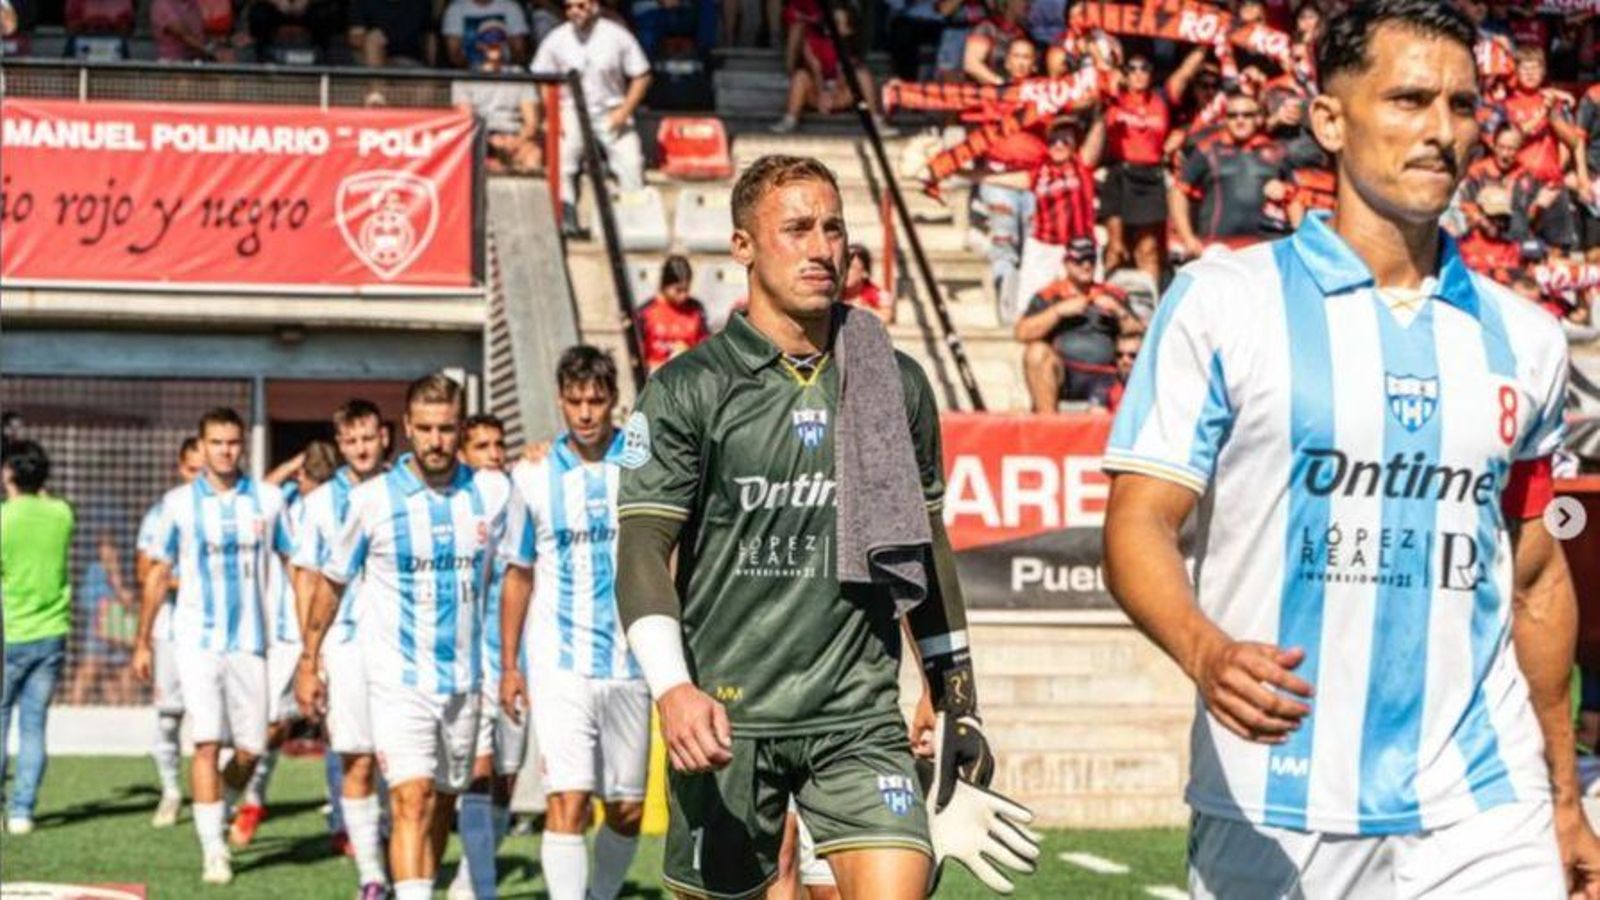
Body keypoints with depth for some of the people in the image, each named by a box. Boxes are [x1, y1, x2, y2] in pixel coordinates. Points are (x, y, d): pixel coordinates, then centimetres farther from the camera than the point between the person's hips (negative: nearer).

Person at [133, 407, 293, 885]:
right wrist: (143, 642, 8)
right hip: (197, 641, -2)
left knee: (250, 751, 3)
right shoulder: (179, 503, 2)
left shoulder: (267, 500, 4)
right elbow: (158, 574, 9)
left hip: (250, 643, 2)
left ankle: (217, 810, 32)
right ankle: (213, 852, -8)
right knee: (207, 744, -11)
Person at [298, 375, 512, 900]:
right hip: (398, 678, -3)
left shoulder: (492, 493, 1)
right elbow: (332, 581, 7)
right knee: (412, 800, -16)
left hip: (463, 678, 4)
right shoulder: (373, 499, -6)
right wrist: (308, 662, 9)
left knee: (442, 804, 13)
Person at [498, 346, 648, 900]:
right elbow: (519, 575, 12)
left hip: (629, 663, 1)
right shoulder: (534, 477, 4)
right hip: (558, 665, -1)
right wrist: (508, 664, 9)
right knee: (567, 801, -13)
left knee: (627, 811, 8)